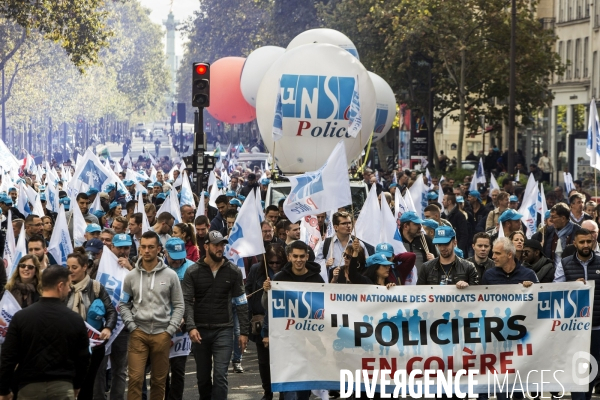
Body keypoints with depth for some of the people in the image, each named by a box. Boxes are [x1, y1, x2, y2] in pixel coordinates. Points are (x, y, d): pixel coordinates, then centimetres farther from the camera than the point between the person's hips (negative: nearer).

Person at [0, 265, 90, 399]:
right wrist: (76, 386, 23)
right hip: (63, 387, 0)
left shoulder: (21, 317, -3)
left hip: (29, 387, 0)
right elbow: (83, 358, 7)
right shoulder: (75, 320, -2)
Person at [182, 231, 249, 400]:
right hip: (200, 330, 1)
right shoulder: (193, 272, 0)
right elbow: (187, 302, -5)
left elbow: (241, 303, 5)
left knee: (220, 375, -10)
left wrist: (244, 332, 0)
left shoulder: (233, 271, 2)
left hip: (223, 330, -1)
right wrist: (191, 327, -19)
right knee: (203, 376, 12)